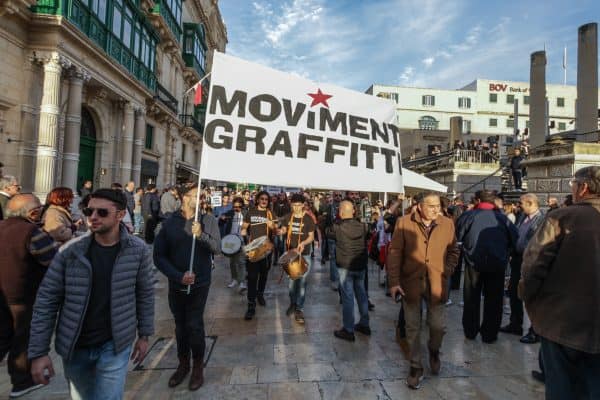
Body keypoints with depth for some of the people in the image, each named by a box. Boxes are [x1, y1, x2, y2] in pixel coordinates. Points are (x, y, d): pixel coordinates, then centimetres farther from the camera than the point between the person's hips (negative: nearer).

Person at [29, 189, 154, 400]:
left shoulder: (138, 251, -12)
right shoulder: (70, 251, -11)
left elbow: (145, 294, -1)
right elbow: (47, 300, -6)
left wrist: (144, 335, 4)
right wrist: (39, 352, -7)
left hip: (115, 345, -2)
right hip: (73, 347, 2)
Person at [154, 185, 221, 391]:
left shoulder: (208, 220, -5)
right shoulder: (169, 222, -3)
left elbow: (217, 248, -11)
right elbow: (159, 256, -4)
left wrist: (201, 235, -27)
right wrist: (178, 275, -14)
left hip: (199, 283, -2)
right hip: (176, 283, 2)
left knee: (194, 325, 0)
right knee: (180, 325, 15)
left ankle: (198, 367, 23)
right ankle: (183, 364, 36)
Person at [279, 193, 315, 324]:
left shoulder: (308, 218, -6)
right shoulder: (288, 217, 2)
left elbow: (311, 236, -3)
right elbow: (283, 230, 11)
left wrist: (303, 243, -21)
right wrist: (281, 231, -13)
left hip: (304, 254, -3)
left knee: (301, 281, 0)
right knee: (291, 280, 13)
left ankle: (299, 309, 10)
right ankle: (293, 303, 34)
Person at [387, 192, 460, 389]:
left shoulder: (447, 224, -1)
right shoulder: (404, 223, -8)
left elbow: (453, 251, 12)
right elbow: (394, 253, -5)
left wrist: (447, 272, -1)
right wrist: (394, 281, -9)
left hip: (436, 284, 1)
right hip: (411, 283, -1)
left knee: (438, 326, 7)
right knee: (413, 328, 10)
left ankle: (434, 351, 42)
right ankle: (415, 367, 30)